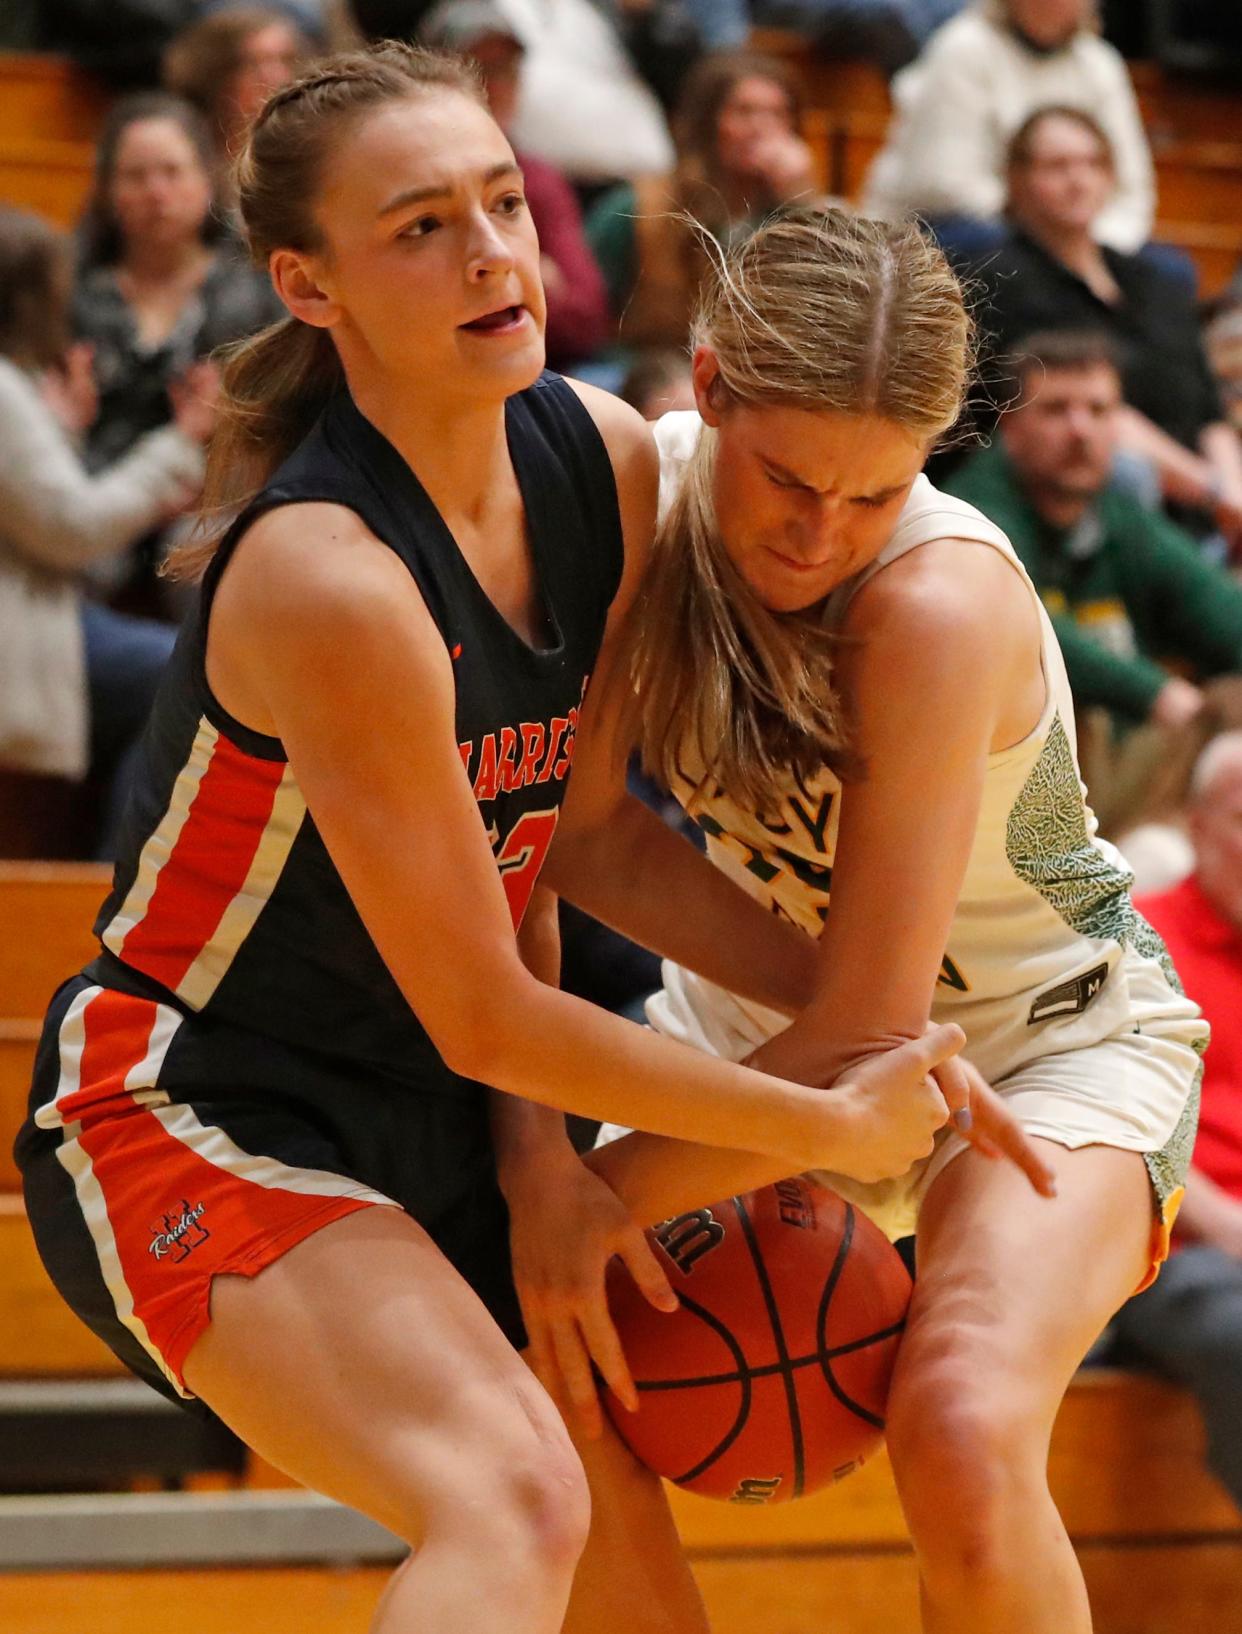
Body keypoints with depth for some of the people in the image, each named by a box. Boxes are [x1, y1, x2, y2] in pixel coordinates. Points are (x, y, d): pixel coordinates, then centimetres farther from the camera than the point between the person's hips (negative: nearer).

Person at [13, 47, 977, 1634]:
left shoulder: (606, 462, -3)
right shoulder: (328, 579, -28)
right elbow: (482, 1019, -22)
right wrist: (827, 1126, -13)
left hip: (419, 1130, 9)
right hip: (193, 1117, -9)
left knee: (617, 1502, 20)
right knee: (518, 1507, -30)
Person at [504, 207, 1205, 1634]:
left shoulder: (940, 600, -33)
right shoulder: (632, 488, -18)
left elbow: (871, 1026, -31)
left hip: (1050, 1026, -6)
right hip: (774, 1015, 6)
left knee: (961, 1436, -31)